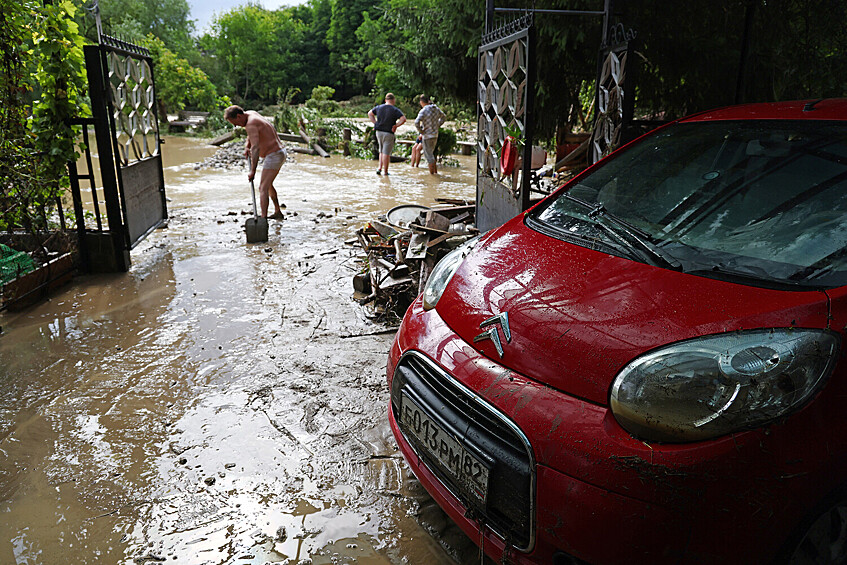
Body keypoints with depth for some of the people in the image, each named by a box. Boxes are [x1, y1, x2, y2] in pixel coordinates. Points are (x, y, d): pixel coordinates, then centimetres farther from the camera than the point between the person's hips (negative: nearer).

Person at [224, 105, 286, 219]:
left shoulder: (251, 125, -20)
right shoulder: (250, 113, 10)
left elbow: (256, 148, -31)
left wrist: (252, 171, -33)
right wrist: (247, 146, 13)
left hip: (274, 156, -10)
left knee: (263, 188, -15)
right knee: (268, 184, 23)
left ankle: (263, 219, -23)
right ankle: (278, 213, 32)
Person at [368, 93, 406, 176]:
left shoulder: (379, 107, 5)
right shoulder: (395, 110, -10)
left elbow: (370, 113, 15)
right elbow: (403, 119, -19)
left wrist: (375, 123, 10)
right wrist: (396, 125, -10)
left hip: (379, 132, 5)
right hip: (388, 133, -5)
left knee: (382, 151, 19)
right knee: (386, 153, 0)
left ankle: (380, 168, 11)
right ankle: (385, 171, 5)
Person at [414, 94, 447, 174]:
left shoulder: (423, 111, -17)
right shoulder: (436, 109, 5)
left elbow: (417, 122, -28)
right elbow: (443, 117, 21)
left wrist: (421, 132, -14)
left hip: (427, 136, -7)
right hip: (435, 135, 7)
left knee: (429, 155, 2)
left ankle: (432, 173, 7)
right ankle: (435, 170, 23)